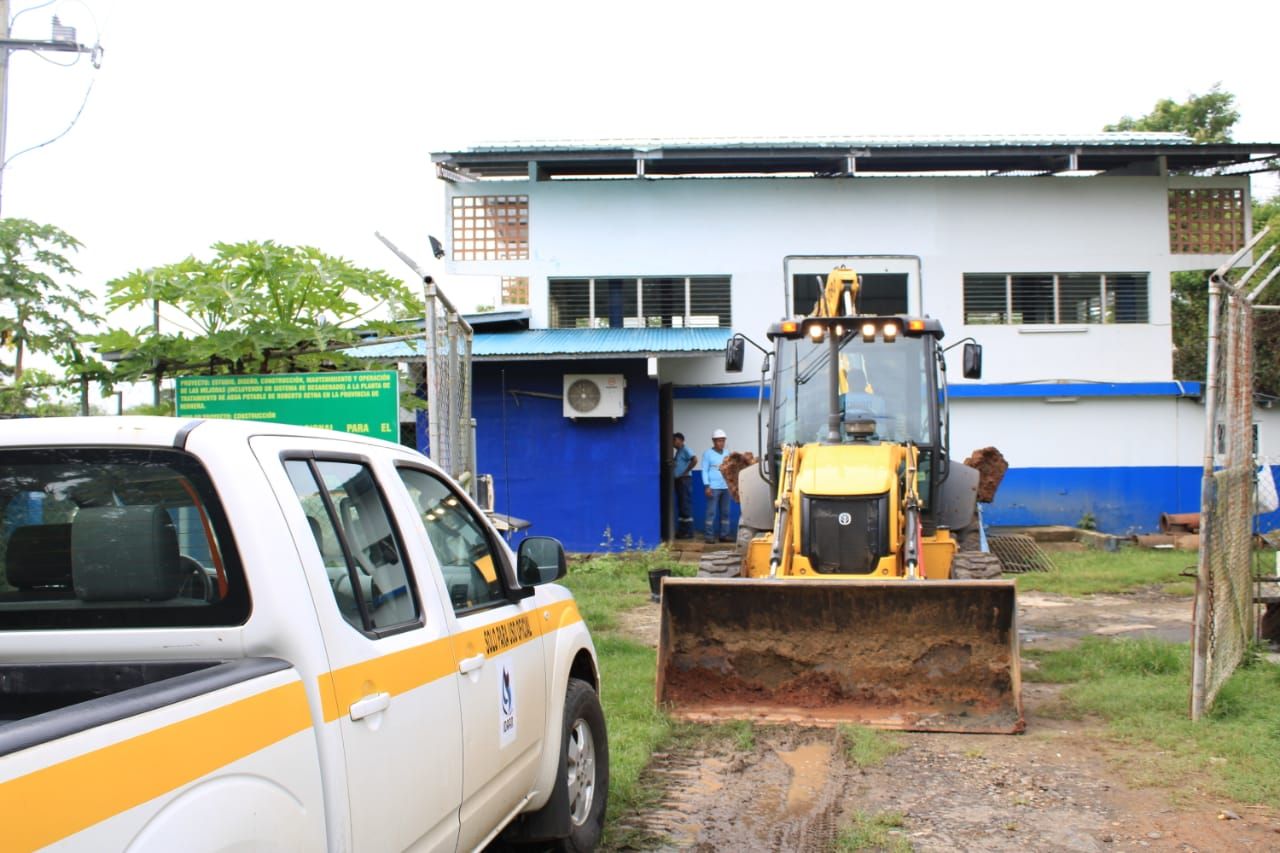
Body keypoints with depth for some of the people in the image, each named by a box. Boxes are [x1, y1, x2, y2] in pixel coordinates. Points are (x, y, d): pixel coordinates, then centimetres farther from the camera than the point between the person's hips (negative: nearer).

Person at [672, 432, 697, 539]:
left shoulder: (685, 450, -10)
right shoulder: (678, 451, 18)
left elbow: (694, 460, -25)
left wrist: (686, 472, -18)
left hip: (685, 480, -10)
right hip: (679, 480, 10)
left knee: (686, 505, -8)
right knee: (681, 506, 11)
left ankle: (689, 532, -5)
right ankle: (682, 531, 15)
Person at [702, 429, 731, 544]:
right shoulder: (708, 454, 0)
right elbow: (704, 471, -3)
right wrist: (707, 486, -11)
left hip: (726, 487, 5)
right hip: (713, 487, -5)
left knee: (725, 512, 7)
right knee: (712, 512, -5)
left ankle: (724, 534, 12)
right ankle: (709, 535, -3)